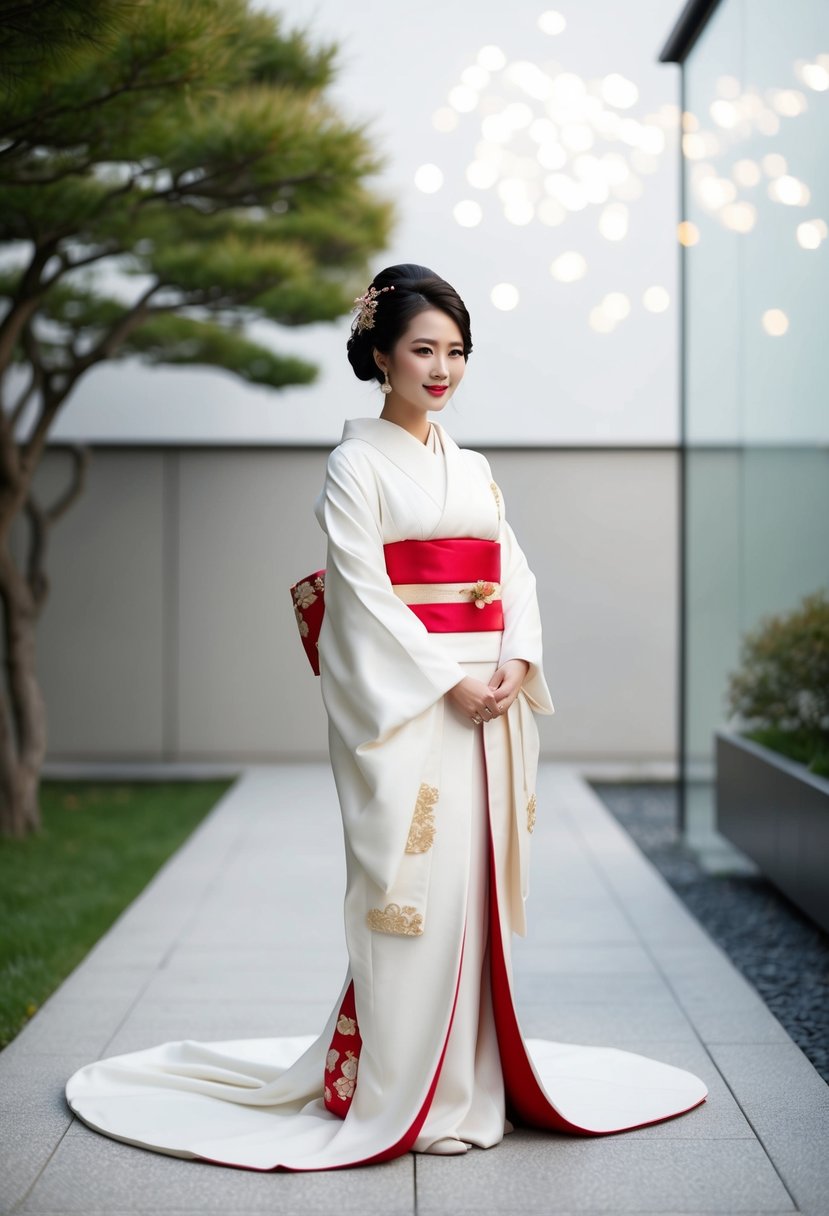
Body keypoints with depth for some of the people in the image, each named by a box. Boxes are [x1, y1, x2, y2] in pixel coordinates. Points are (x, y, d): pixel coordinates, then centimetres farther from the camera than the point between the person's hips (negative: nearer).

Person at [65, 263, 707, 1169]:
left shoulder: (473, 469, 17)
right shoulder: (357, 465, -2)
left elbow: (515, 572, 12)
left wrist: (516, 662, -6)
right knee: (411, 884, -6)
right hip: (403, 704, -6)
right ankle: (403, 1094, 5)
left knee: (478, 883, 8)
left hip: (488, 703, 6)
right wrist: (447, 681, -16)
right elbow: (363, 594, -10)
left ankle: (472, 1077, 18)